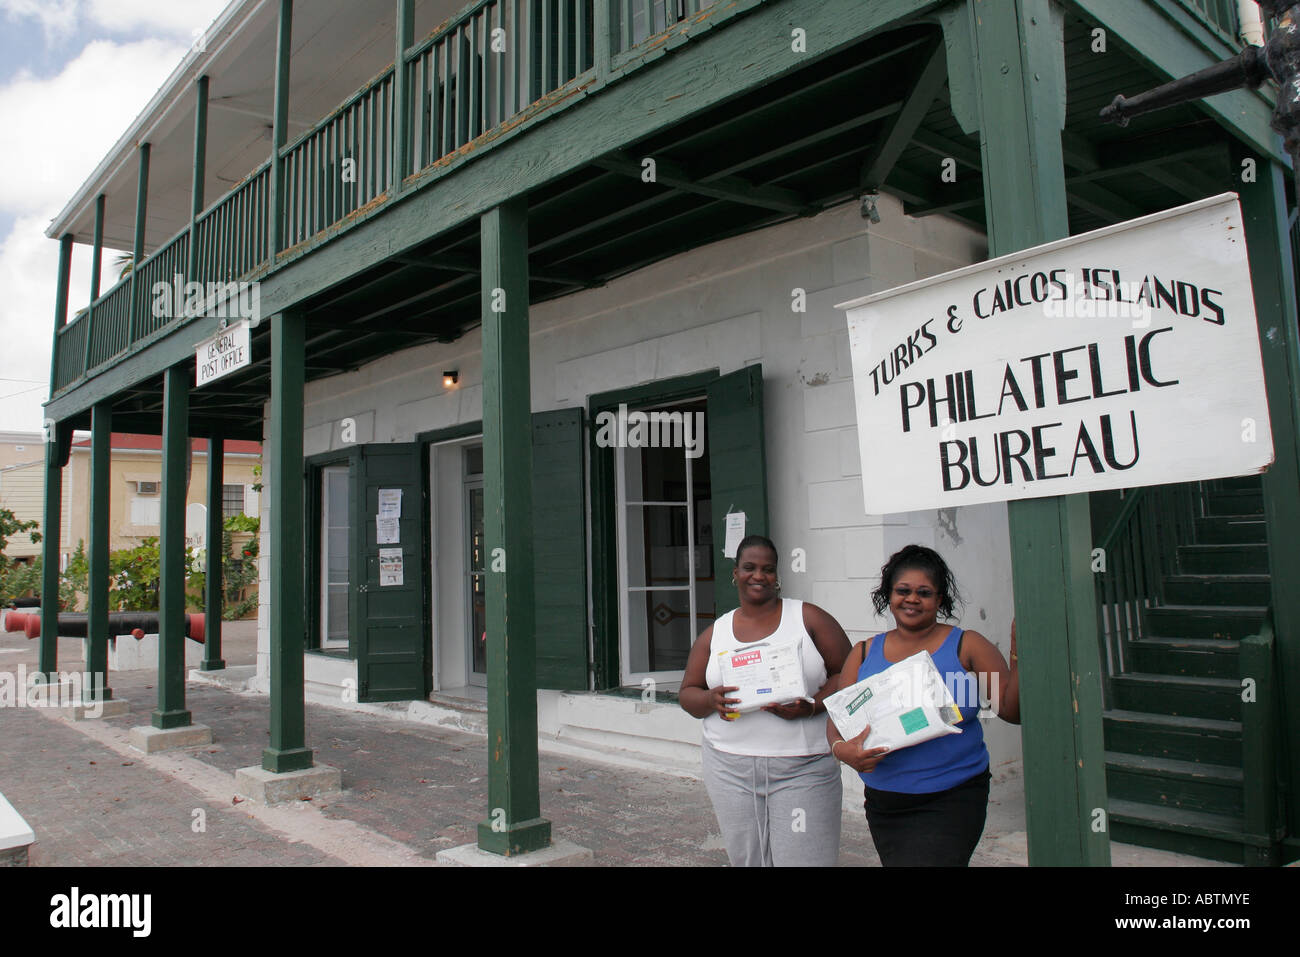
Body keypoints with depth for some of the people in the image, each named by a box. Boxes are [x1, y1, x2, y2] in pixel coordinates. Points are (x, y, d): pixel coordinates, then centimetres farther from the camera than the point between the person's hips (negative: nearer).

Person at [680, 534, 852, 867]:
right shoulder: (715, 633, 11)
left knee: (801, 858, -6)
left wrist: (811, 707, -16)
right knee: (746, 859, 9)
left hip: (802, 768, -3)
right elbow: (687, 694, 12)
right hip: (730, 767, 3)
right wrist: (712, 700, -10)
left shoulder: (808, 618, 2)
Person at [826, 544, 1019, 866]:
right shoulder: (864, 654, 7)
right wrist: (842, 749, -17)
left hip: (951, 801, -4)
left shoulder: (965, 646, 0)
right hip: (882, 803, 4)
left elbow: (1012, 710, -6)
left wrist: (1020, 654, -20)